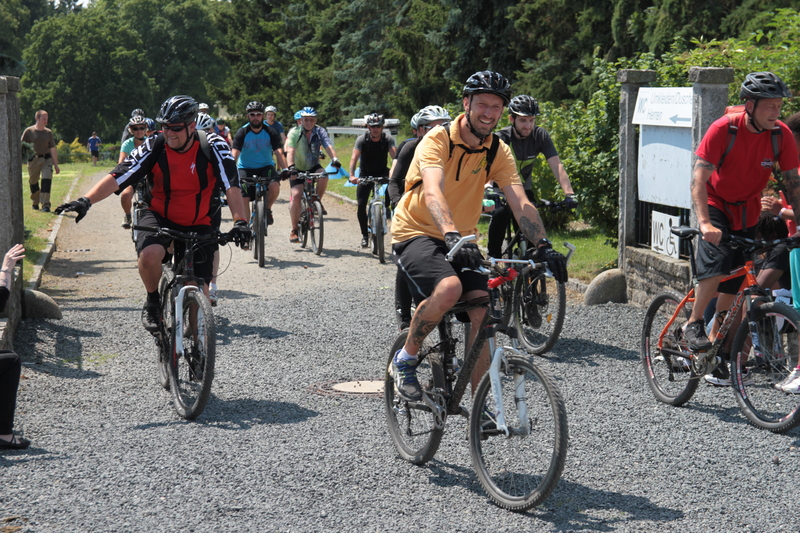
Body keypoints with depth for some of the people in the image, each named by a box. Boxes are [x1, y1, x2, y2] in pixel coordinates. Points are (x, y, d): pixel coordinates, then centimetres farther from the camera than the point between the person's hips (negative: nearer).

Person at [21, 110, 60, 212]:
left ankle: (45, 204, -18)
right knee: (33, 182, 11)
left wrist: (56, 164, 6)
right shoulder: (29, 131, -1)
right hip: (33, 160, 0)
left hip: (46, 159, 0)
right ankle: (35, 202, 32)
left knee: (47, 179, -17)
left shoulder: (48, 132, 6)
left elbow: (53, 149, 8)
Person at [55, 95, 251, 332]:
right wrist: (86, 201, -37)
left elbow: (232, 186, -25)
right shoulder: (154, 146, -16)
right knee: (150, 254, -35)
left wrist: (240, 221, -40)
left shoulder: (213, 147, -16)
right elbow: (117, 178, -23)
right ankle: (152, 302, -5)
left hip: (197, 224, 1)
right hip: (159, 217, -1)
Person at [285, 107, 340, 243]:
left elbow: (328, 147, -24)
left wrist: (334, 159, -45)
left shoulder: (320, 132, -10)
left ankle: (318, 202, -5)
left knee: (323, 176, -31)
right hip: (298, 169, -2)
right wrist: (291, 166, -46)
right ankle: (294, 230, -8)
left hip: (313, 167, 2)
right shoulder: (294, 132, -16)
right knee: (296, 195, -18)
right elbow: (290, 151, -28)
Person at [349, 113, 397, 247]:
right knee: (361, 205, -8)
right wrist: (352, 175, -44)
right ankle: (365, 234, 10)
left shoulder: (388, 138, -15)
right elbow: (354, 157, -27)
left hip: (382, 173, 0)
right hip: (365, 175, 0)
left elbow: (394, 155, -29)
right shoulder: (362, 139, -16)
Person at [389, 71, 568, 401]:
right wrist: (452, 237, -51)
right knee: (449, 288, -34)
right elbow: (433, 193, -34)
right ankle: (406, 357, -9)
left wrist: (543, 246, -28)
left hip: (461, 241, 5)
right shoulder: (438, 140, -18)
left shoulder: (498, 153, -1)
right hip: (415, 235, -5)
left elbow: (520, 203, -11)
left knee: (484, 311, -13)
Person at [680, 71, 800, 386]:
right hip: (717, 204, -3)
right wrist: (705, 223, -39)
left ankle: (721, 360, 13)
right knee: (717, 259, -31)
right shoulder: (724, 129, -23)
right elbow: (699, 178, -27)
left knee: (733, 289, 3)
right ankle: (693, 324, -12)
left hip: (747, 213, 3)